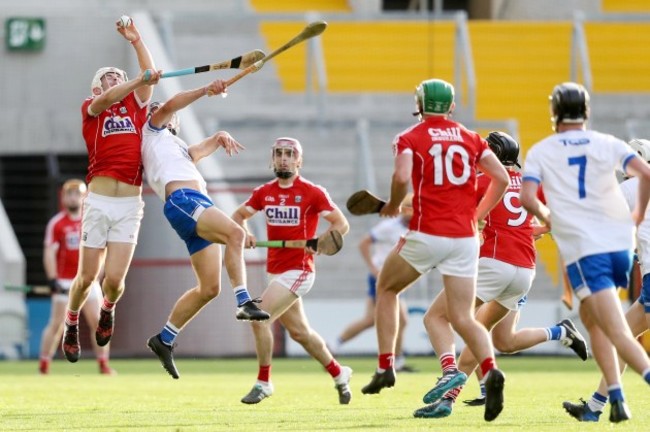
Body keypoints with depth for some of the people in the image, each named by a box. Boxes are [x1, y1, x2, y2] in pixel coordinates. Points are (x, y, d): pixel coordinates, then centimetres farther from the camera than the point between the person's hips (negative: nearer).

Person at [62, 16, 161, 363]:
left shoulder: (134, 106, 17)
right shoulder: (90, 108, 8)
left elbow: (149, 75, 8)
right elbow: (106, 100, -13)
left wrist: (136, 40, 10)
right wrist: (142, 78, -23)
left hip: (130, 204, 2)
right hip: (98, 201, -2)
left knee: (114, 279, -6)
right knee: (87, 276, 1)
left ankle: (108, 309, 27)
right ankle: (71, 324, 27)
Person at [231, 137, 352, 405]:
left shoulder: (312, 192, -9)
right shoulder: (264, 192, 8)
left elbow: (341, 224, -8)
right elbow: (238, 215, 17)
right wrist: (244, 232, -6)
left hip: (298, 270, -7)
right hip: (275, 270, 7)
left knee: (260, 318, -19)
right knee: (299, 332, 16)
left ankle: (263, 382, -6)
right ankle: (338, 374, 35)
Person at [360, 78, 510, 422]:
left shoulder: (410, 138, 1)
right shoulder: (471, 139, 12)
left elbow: (402, 176, -17)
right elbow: (501, 179, 5)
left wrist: (392, 207, 2)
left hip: (426, 235, -3)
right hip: (464, 238, 3)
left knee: (386, 289, 22)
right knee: (463, 318, 3)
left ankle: (386, 367, 16)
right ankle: (490, 370, -25)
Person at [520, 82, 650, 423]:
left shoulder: (540, 152, 5)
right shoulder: (607, 144, 9)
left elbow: (527, 198, -7)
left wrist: (546, 216, 14)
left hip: (583, 251, -4)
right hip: (620, 244, 4)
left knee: (619, 334, -10)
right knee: (591, 317, 24)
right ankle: (613, 397, 16)